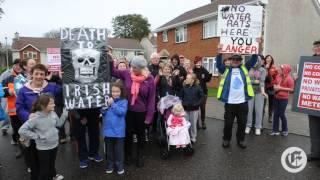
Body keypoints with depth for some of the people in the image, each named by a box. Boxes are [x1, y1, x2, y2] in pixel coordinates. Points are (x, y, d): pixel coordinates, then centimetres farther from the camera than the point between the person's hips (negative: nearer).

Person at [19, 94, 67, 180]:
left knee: (52, 164, 29)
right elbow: (22, 130, -23)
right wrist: (36, 136, -22)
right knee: (44, 168, 12)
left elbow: (59, 123, 8)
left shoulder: (53, 113, -7)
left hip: (54, 145, 6)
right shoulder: (35, 118, -25)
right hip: (43, 148, -6)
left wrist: (65, 113, -3)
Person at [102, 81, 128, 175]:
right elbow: (103, 112, 3)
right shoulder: (108, 100, 4)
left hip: (119, 130, -3)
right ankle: (110, 165, 33)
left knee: (119, 149, 10)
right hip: (108, 130, 3)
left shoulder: (124, 101, -6)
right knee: (109, 149, 17)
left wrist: (113, 104, -18)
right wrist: (107, 105, -15)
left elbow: (122, 112, -20)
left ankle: (119, 166, 27)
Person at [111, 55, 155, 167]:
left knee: (140, 134, 16)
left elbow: (151, 99, -9)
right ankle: (128, 155, 37)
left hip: (141, 112, -2)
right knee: (128, 133, 15)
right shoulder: (127, 74, -8)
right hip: (128, 110, 2)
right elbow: (113, 72, 7)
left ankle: (140, 156, 36)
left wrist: (149, 116, -9)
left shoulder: (149, 79, -14)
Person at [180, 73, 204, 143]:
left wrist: (197, 104, -13)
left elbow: (202, 97, -5)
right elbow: (181, 96, 9)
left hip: (194, 109, -2)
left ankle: (193, 138, 23)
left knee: (193, 124, 8)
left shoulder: (198, 87, -10)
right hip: (185, 108, 3)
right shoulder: (184, 87, -1)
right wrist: (182, 103, -2)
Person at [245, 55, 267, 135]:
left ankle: (258, 127, 15)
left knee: (259, 110, 4)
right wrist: (255, 81, -15)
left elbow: (262, 81, -16)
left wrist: (263, 91, -30)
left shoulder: (263, 70, -3)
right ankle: (248, 126, 19)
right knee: (249, 109, 5)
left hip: (259, 92, -1)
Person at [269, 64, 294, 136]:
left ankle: (285, 130, 22)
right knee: (275, 114, 8)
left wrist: (280, 88, -19)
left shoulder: (289, 78, -15)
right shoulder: (278, 76, 3)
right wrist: (275, 87, -4)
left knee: (281, 114, 2)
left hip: (283, 98, -6)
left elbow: (291, 89, -16)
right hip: (276, 97, 6)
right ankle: (275, 130, 17)